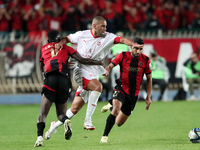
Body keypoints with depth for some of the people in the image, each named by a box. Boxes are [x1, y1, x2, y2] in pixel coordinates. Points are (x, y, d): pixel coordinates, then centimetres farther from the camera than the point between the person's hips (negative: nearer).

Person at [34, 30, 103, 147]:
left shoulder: (44, 48, 22)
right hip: (64, 79, 1)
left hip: (50, 79, -1)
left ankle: (39, 137, -21)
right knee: (61, 113, 13)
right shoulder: (65, 48, 19)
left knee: (43, 114, 1)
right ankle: (66, 121, -22)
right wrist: (100, 62, 19)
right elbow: (82, 60, 11)